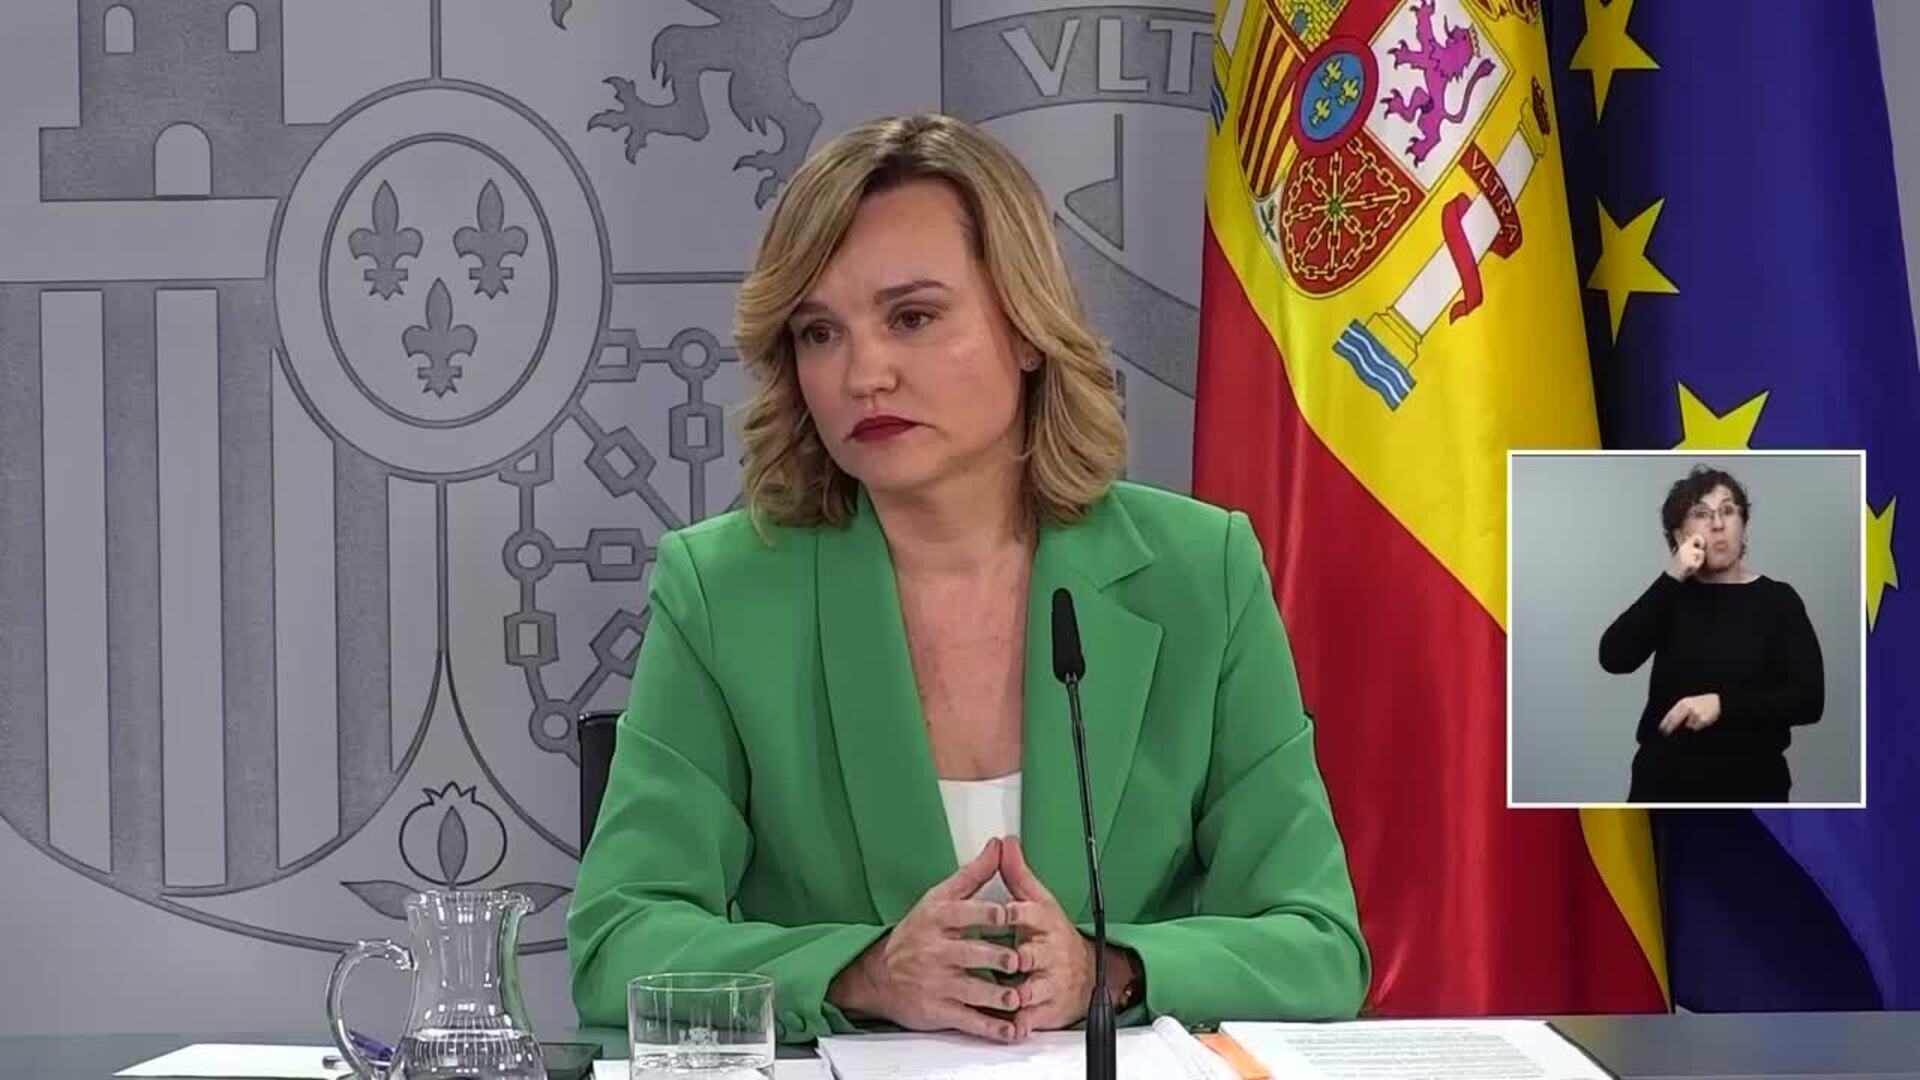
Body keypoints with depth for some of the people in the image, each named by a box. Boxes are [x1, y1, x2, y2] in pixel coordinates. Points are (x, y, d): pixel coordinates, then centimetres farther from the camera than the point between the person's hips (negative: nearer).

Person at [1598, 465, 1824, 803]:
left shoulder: (1778, 601, 1)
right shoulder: (1672, 596, 10)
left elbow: (1808, 700, -9)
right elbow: (1614, 658, -8)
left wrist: (1722, 704, -21)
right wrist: (1672, 579, -13)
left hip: (1749, 786, -2)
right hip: (1664, 783, 2)